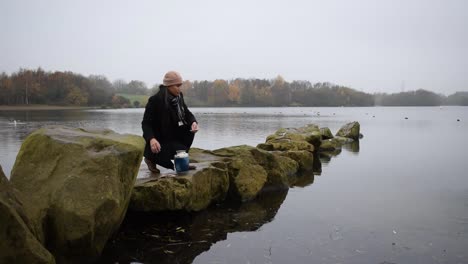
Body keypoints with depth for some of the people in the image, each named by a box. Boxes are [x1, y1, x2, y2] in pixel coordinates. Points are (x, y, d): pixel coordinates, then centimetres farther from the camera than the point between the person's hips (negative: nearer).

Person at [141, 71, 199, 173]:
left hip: (173, 136, 7)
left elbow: (186, 113, 5)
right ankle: (152, 158, 3)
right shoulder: (155, 100, -21)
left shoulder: (179, 97, -1)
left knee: (191, 128, -13)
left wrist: (193, 122, -20)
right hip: (159, 140, -7)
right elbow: (146, 123, -20)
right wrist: (151, 139, -39)